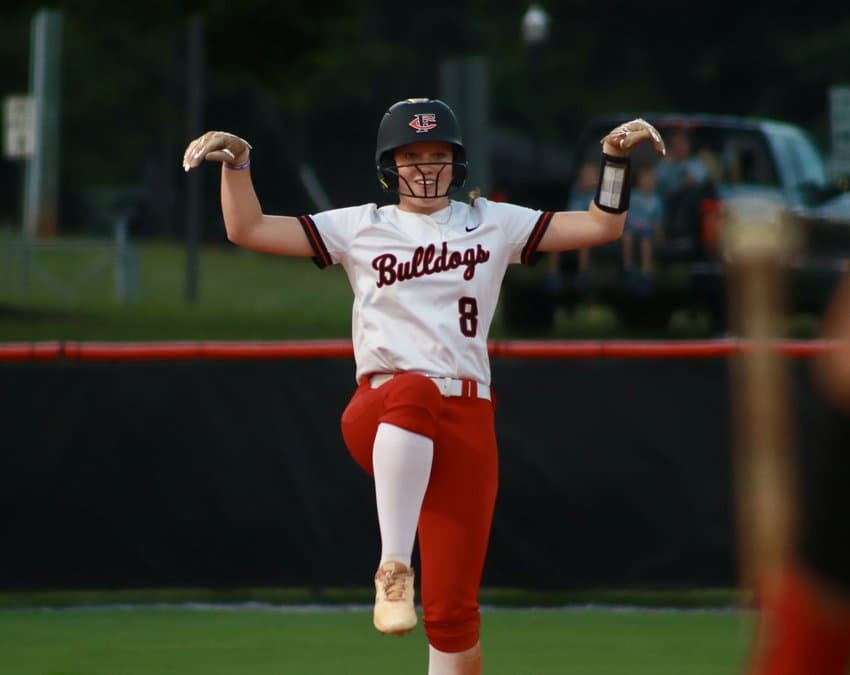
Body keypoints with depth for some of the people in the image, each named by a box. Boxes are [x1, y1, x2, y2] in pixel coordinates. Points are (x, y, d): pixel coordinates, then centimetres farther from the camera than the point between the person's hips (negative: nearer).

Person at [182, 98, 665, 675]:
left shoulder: (494, 225, 16)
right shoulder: (360, 228, 13)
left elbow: (601, 226, 14)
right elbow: (247, 229, 10)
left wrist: (616, 159, 1)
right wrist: (237, 162, -3)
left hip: (466, 420, 2)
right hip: (378, 416, -2)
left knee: (453, 609, -4)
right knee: (414, 390, -42)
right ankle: (393, 569, -43)